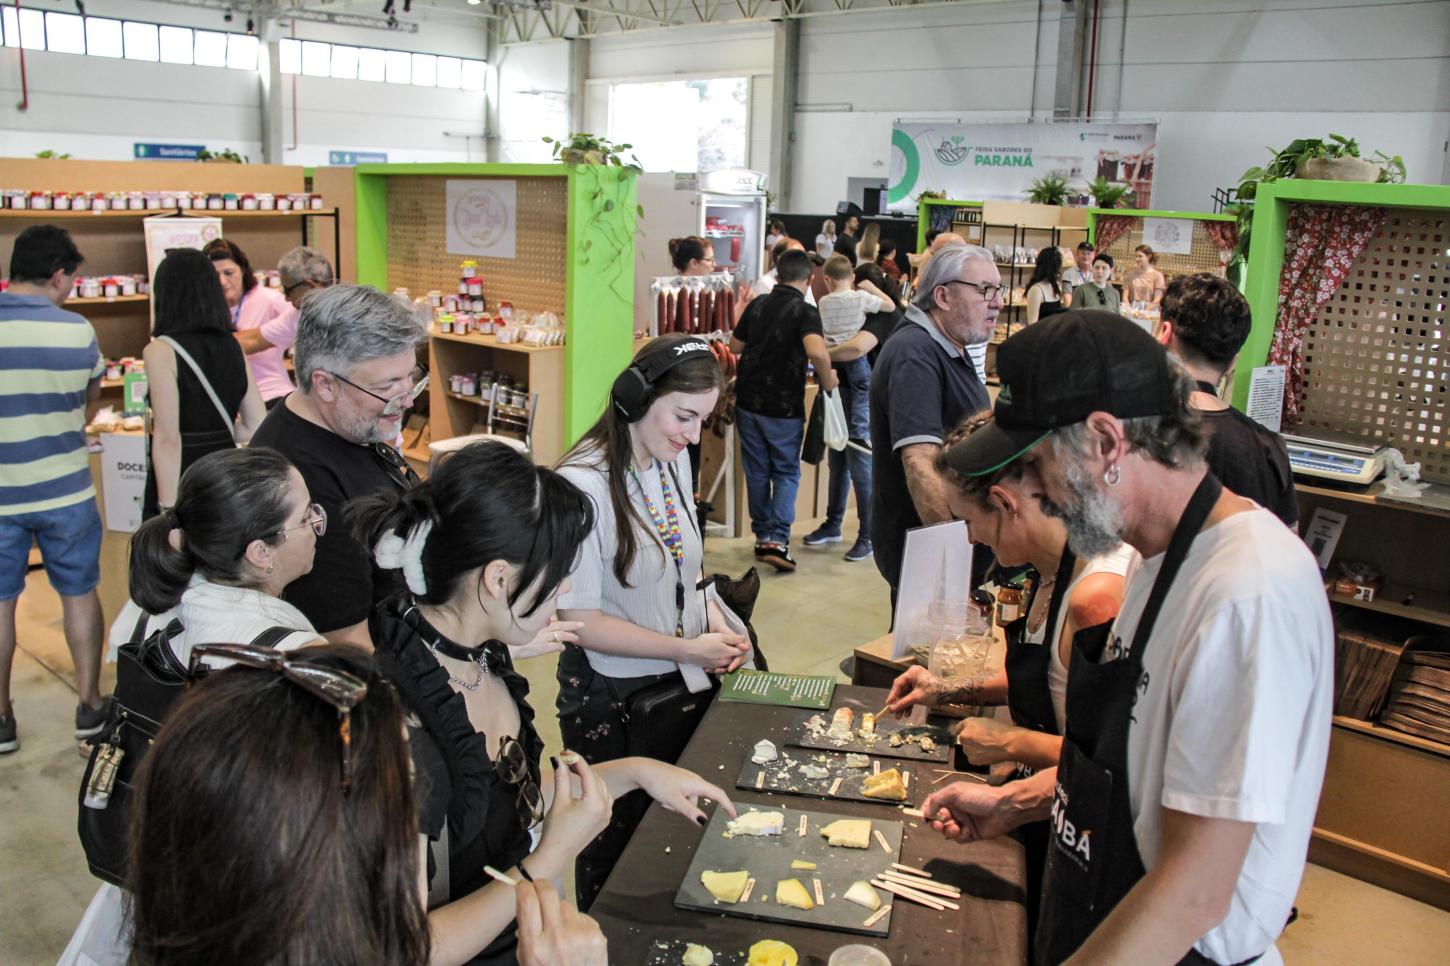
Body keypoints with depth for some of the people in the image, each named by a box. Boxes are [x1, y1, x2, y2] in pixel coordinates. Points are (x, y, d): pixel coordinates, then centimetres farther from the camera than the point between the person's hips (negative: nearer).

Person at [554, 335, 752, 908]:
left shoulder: (672, 461, 2)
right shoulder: (584, 485, -22)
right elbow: (580, 620, -21)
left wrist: (710, 615, -4)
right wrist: (686, 648, -22)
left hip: (680, 686, 7)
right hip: (610, 700, -7)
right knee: (617, 845, 11)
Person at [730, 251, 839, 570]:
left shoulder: (758, 305, 2)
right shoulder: (805, 311, -13)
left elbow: (735, 346, 11)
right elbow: (817, 352, -31)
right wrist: (827, 381, -15)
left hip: (748, 400, 4)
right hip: (784, 406, -4)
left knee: (757, 471, 15)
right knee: (786, 472, 8)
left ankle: (762, 535, 25)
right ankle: (777, 538, -5)